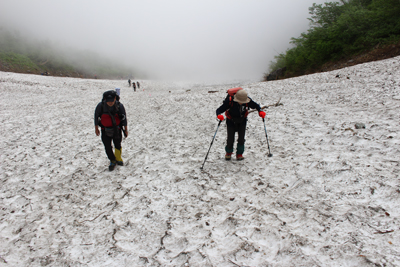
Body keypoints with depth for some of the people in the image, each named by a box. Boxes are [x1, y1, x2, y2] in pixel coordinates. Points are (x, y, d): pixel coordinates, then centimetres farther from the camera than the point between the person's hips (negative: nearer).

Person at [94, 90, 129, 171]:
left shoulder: (119, 106, -17)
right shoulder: (100, 106, -17)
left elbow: (124, 118, -2)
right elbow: (96, 117, 0)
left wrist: (126, 129, 5)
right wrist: (96, 128, 7)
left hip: (117, 129, 0)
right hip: (105, 130, 0)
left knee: (118, 145, 11)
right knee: (107, 147, 1)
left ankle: (118, 159, 38)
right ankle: (112, 161, 24)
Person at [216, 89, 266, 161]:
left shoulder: (247, 101, -25)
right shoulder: (230, 101, -34)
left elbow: (256, 105, -7)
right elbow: (219, 109, -33)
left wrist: (260, 111, -26)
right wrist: (219, 115, -55)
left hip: (242, 122, 2)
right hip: (231, 122, -2)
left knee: (241, 138, -3)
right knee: (230, 139, 0)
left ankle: (239, 154, 19)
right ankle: (228, 153, 30)